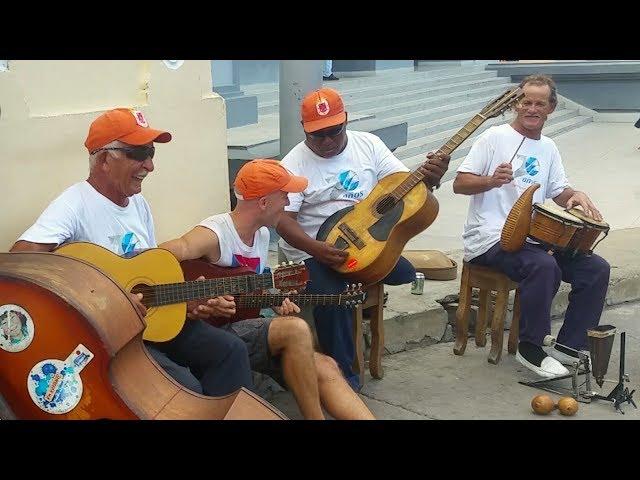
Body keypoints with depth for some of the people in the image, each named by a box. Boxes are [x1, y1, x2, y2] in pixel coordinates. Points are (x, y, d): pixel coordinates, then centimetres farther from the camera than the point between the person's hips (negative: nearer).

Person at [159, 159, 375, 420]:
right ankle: (315, 417, -13)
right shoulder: (213, 234, -18)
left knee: (325, 368, -10)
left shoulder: (262, 234, 10)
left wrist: (277, 303, 4)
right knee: (296, 329, -29)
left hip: (247, 325, 8)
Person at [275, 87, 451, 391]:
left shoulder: (368, 144, 2)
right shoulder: (294, 163, -7)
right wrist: (315, 248, -30)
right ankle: (344, 379, -10)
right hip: (313, 250, -4)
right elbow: (283, 218, -13)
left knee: (406, 274, -14)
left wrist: (429, 177, -24)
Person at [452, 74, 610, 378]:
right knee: (544, 266, -34)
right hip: (491, 239, -7)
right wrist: (492, 180, -25)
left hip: (534, 237, 7)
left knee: (596, 269, -6)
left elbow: (559, 191, 19)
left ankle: (569, 346, 4)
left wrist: (576, 196, -4)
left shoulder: (548, 148, 16)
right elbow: (459, 184, -8)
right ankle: (530, 348, -15)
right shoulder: (495, 137, -3)